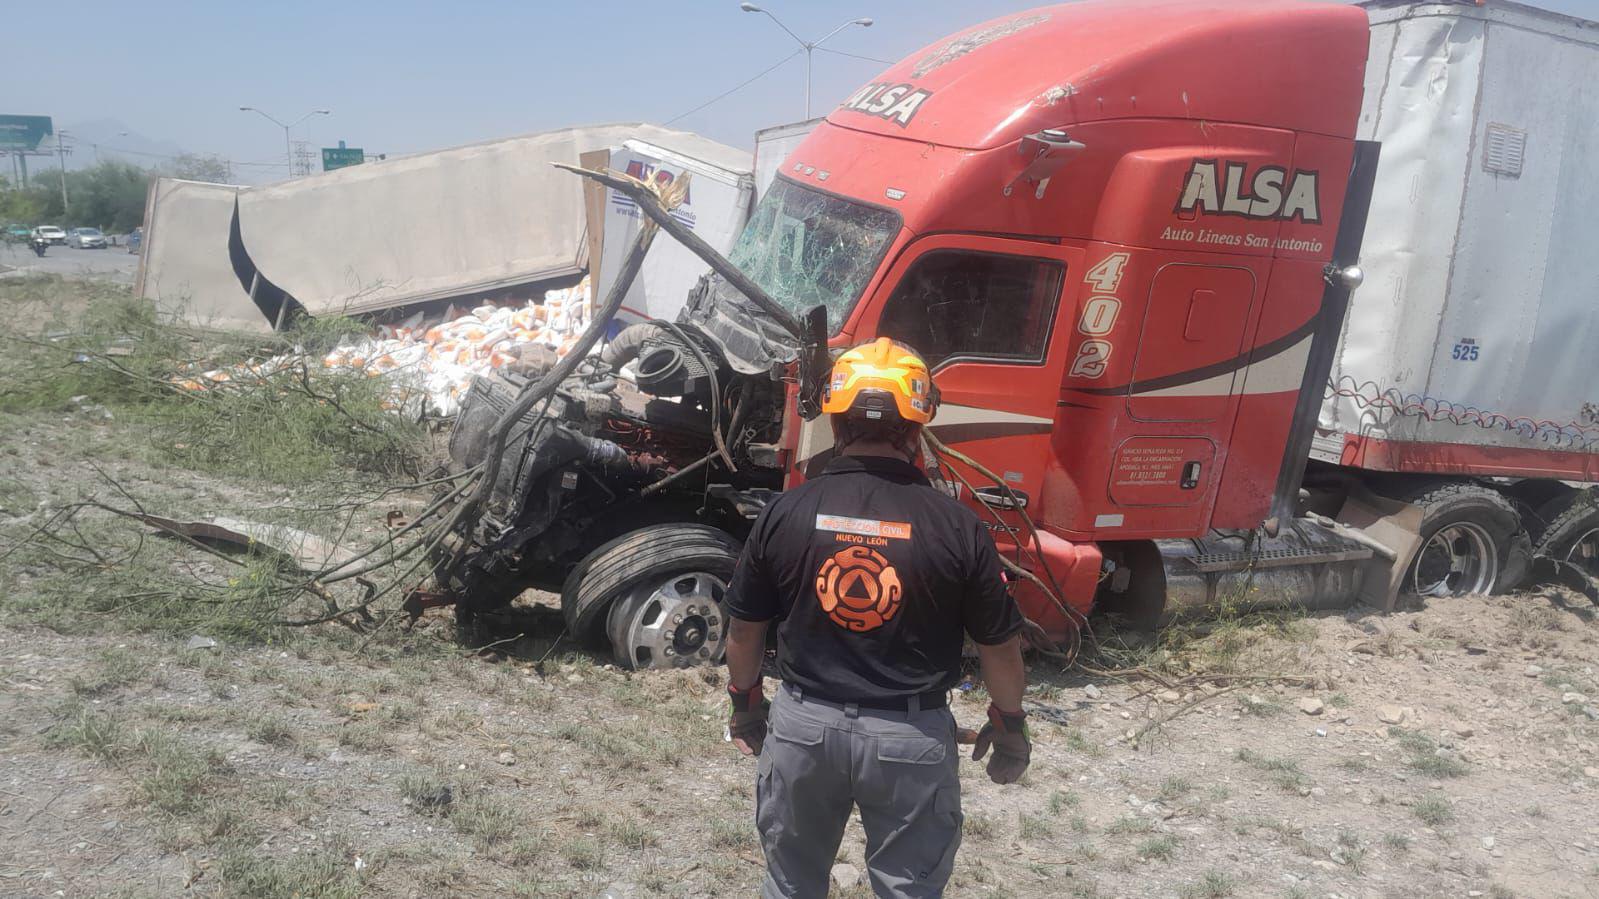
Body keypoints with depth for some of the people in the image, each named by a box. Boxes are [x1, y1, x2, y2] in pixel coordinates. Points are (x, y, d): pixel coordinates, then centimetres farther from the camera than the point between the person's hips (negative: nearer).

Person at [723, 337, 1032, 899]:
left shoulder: (786, 514, -8)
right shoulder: (957, 528, -12)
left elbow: (744, 630, 2)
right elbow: (1000, 647, -3)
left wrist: (745, 703, 19)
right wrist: (1010, 725, 14)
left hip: (803, 724, 2)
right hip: (911, 736, -1)